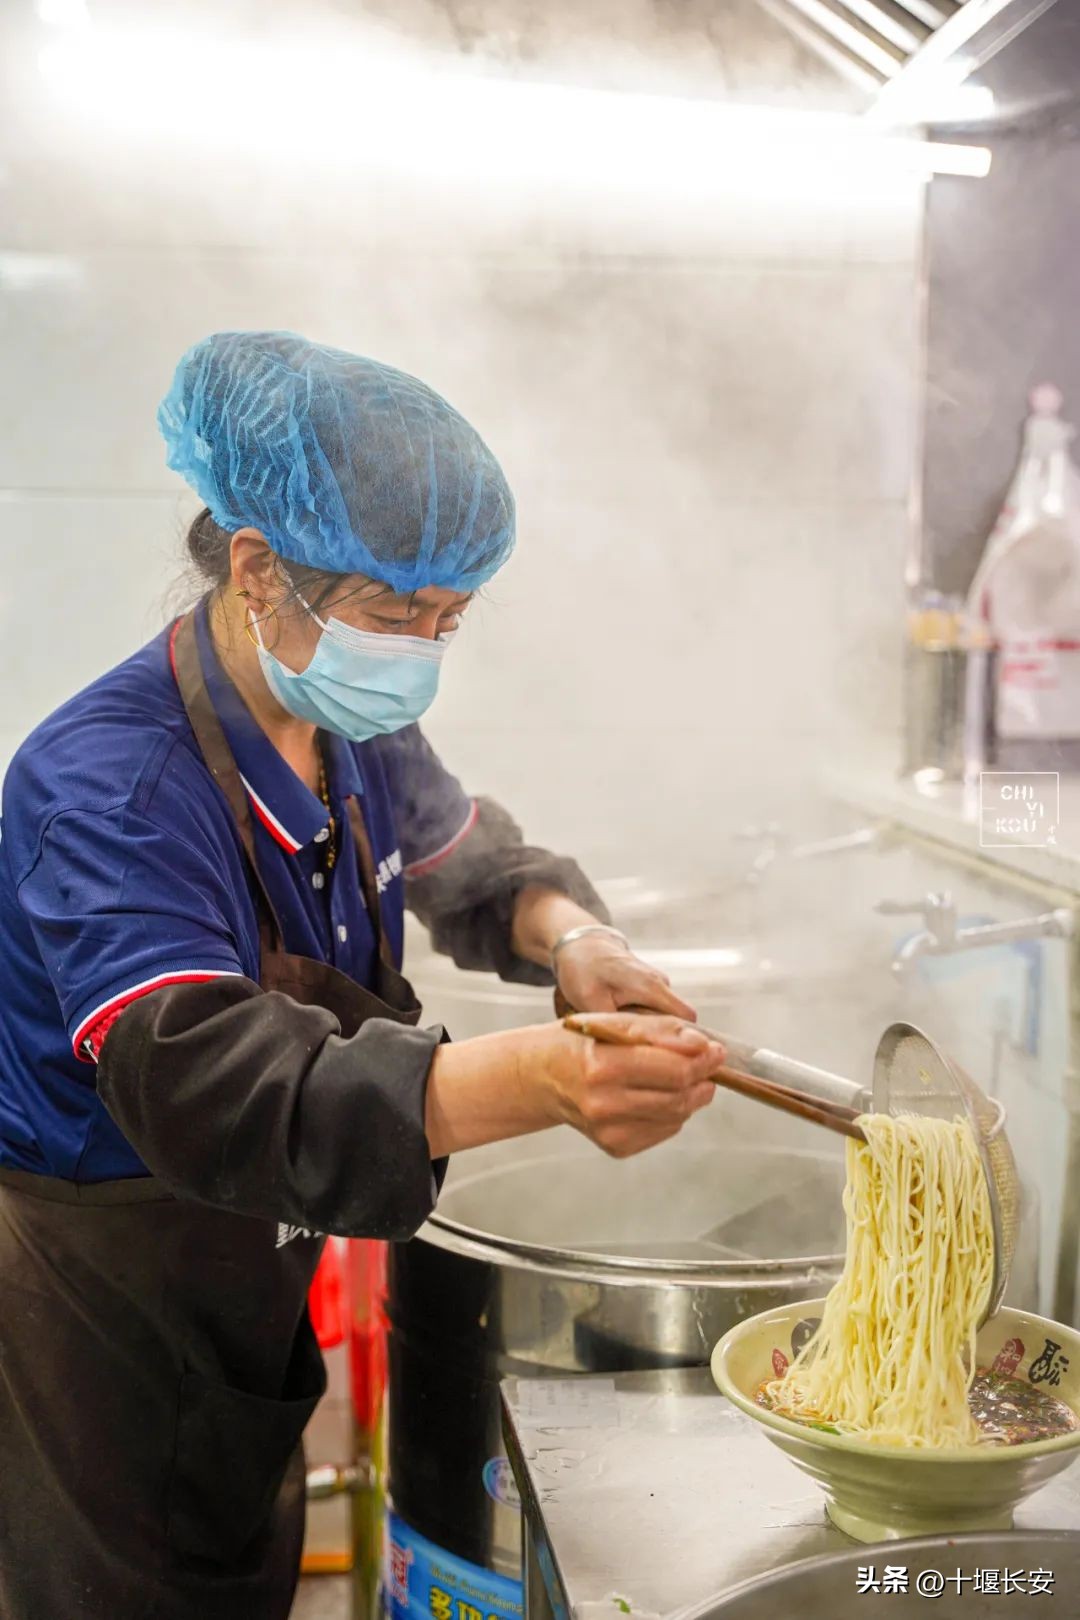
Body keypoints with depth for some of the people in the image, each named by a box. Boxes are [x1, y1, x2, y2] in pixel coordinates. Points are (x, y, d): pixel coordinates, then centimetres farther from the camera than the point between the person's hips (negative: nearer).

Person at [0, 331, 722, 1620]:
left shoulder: (354, 727, -3)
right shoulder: (104, 787, -30)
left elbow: (461, 857, 12)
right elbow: (197, 1080, -43)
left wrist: (564, 934, -13)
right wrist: (527, 1082, -58)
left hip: (249, 1295, 8)